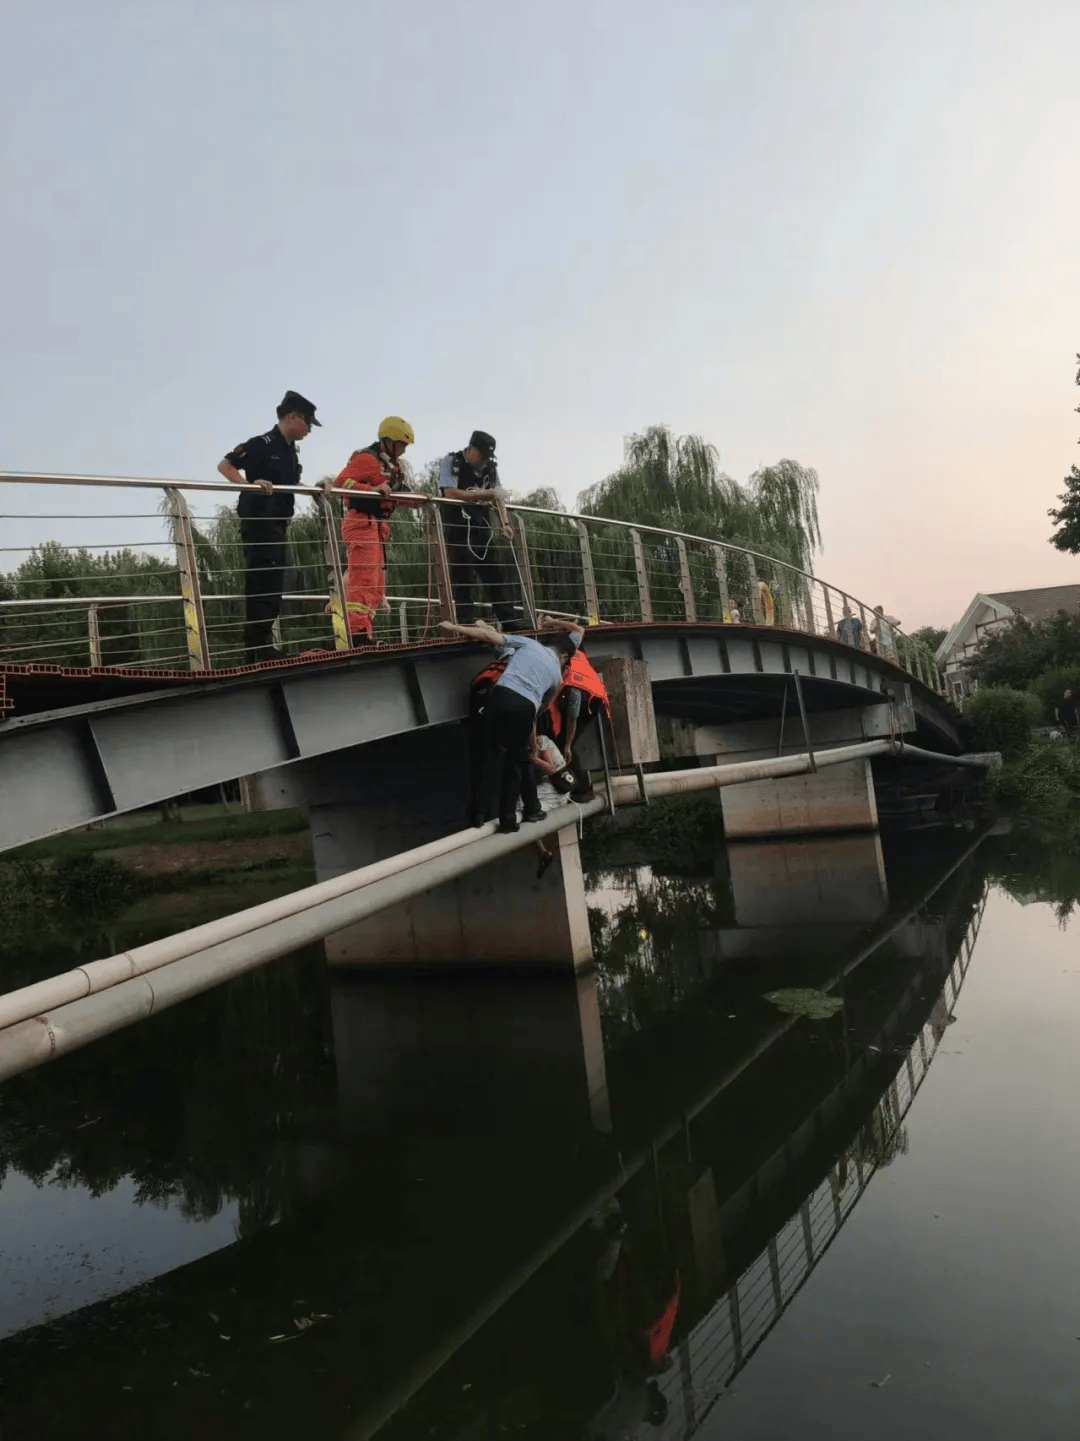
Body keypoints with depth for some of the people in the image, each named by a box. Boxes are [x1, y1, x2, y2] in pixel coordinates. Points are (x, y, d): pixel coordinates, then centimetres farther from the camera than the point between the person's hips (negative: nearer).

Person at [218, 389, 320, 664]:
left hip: (278, 526, 10)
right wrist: (249, 484, -30)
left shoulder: (291, 452, 17)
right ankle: (258, 650, -11)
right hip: (258, 524, -10)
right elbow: (224, 465, -15)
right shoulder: (263, 444, -11)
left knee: (272, 589, 12)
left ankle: (262, 648, 20)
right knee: (262, 586, -12)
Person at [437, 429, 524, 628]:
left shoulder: (490, 468, 16)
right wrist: (483, 495, -12)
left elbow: (498, 498, 12)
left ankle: (512, 622, 5)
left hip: (482, 527, 6)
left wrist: (505, 524, -5)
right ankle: (467, 624, -4)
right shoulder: (452, 462, -2)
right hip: (458, 528, -6)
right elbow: (451, 493, -15)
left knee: (501, 571, 1)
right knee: (465, 576, -8)